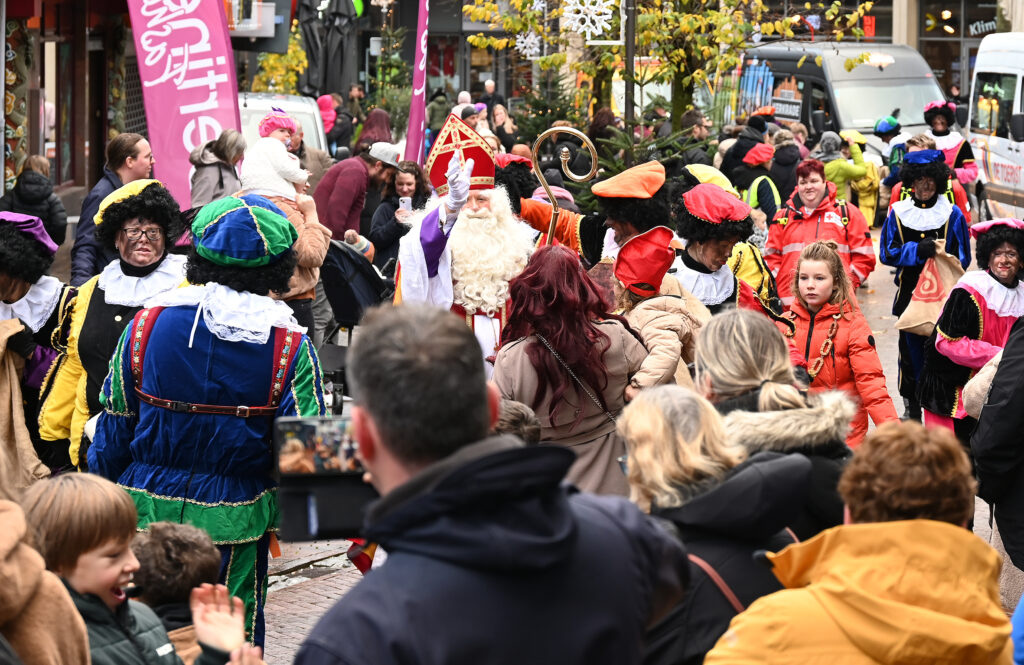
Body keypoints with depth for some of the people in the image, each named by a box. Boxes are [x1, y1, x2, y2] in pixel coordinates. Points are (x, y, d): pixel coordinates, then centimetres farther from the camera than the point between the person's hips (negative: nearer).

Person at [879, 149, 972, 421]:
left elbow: (962, 259, 6)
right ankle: (912, 406, 17)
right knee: (910, 348, 5)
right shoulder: (898, 213, 6)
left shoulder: (953, 214, 3)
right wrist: (918, 250, -13)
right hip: (909, 294, 2)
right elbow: (888, 253, 3)